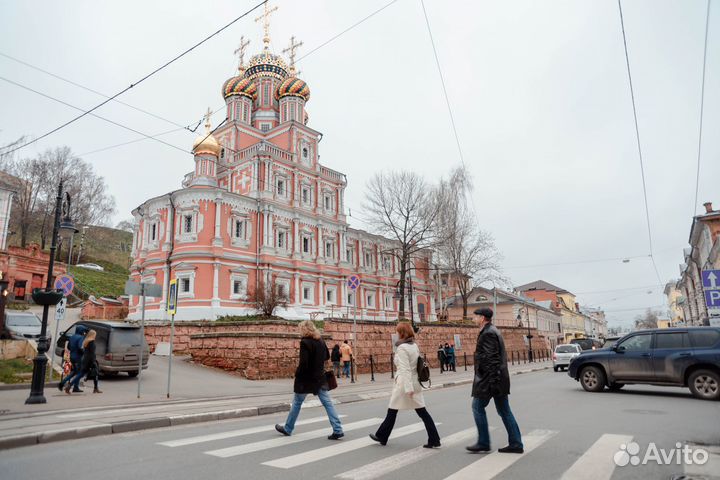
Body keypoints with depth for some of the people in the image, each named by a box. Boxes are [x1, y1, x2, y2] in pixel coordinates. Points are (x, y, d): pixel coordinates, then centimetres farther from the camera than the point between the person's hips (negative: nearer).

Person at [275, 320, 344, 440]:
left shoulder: (305, 342, -17)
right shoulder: (320, 341, 5)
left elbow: (303, 363, -21)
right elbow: (327, 356, 19)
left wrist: (297, 374, -7)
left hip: (306, 379, -6)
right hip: (320, 378, 6)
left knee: (297, 403, 12)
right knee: (327, 403, 4)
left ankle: (287, 429, 27)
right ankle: (337, 430, -2)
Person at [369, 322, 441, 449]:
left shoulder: (402, 348, -16)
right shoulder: (415, 346, 7)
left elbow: (405, 369, -22)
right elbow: (417, 365, 13)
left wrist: (408, 388, -25)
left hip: (404, 383, -7)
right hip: (415, 383, 7)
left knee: (392, 411, 9)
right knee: (422, 412, 8)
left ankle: (382, 437, 25)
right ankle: (434, 440, 5)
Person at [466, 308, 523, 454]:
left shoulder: (488, 333, -16)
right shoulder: (493, 331, 15)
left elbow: (491, 358, -22)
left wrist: (491, 380, -23)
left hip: (489, 378, -10)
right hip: (499, 379, 10)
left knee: (478, 407, 1)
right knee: (504, 410, 12)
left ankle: (483, 443, 7)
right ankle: (515, 444, 14)